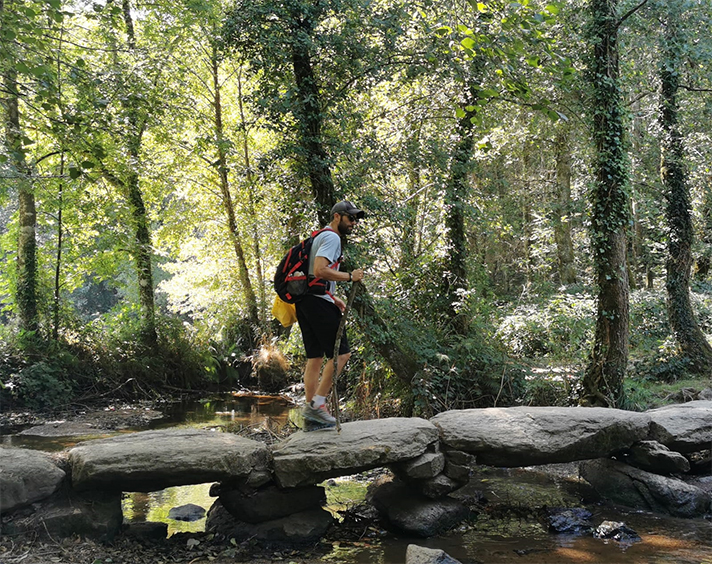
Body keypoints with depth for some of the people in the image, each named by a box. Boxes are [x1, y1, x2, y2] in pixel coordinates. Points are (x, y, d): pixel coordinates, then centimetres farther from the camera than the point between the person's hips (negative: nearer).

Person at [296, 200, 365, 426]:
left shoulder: (321, 237, 24)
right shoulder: (332, 237, -9)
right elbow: (320, 270, -23)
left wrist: (333, 299, 21)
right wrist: (349, 276, -14)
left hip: (305, 301, 11)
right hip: (318, 301, -11)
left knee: (315, 357, 11)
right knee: (341, 353, -9)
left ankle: (310, 407, 13)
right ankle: (317, 403, -9)